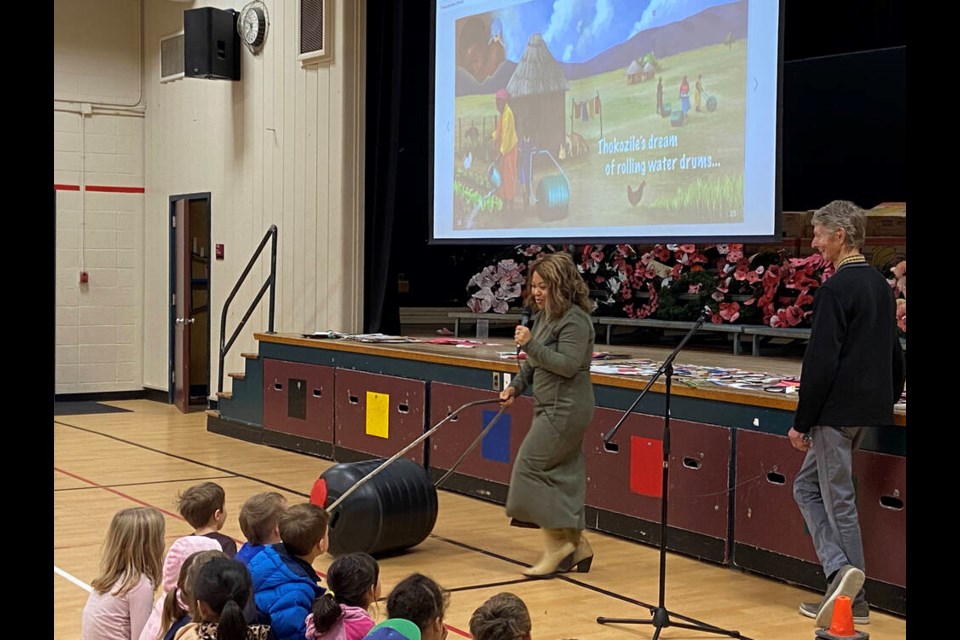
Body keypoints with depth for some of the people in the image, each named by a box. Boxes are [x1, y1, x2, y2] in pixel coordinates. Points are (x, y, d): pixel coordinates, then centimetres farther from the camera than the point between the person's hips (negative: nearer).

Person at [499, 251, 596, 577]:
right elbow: (535, 362, 23)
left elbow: (568, 365, -24)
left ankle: (556, 542, -1)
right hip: (552, 408, 10)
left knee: (529, 467, -9)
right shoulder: (544, 316, 13)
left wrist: (530, 344, -25)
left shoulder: (574, 320, -16)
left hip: (565, 411, -9)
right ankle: (576, 545, 18)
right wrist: (516, 385, 9)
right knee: (562, 475, 11)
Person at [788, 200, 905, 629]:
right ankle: (841, 575, 10)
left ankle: (852, 596, 4)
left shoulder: (836, 289, -17)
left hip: (838, 411, -9)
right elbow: (894, 355, 18)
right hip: (871, 408, 9)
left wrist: (801, 422, -14)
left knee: (839, 501, 0)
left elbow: (820, 362, -20)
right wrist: (888, 400, 23)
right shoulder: (881, 285, 12)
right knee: (807, 487, 15)